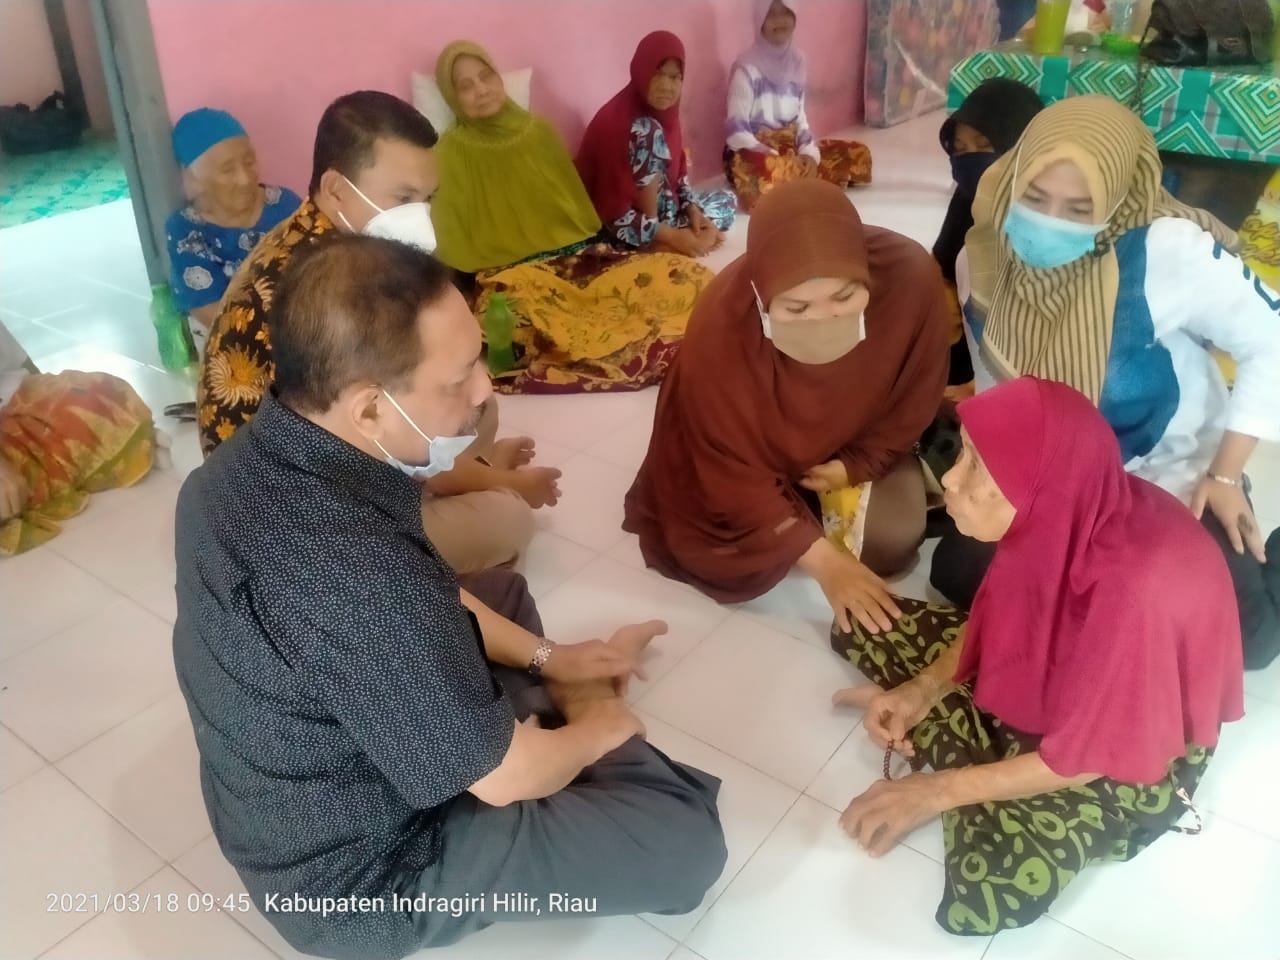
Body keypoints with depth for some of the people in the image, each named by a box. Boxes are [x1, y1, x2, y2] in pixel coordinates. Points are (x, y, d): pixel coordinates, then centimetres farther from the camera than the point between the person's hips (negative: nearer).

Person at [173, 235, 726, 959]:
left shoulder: (254, 458, -13)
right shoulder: (356, 573, -41)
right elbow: (503, 776, -25)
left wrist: (546, 658, 6)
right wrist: (599, 730, -5)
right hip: (356, 881, -8)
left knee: (499, 590, 22)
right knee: (686, 840, -6)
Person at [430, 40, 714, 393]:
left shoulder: (538, 130, 14)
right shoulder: (451, 155, 0)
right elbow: (455, 248, -2)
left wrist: (596, 251, 8)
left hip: (581, 257, 5)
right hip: (514, 277, -4)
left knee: (683, 277, -17)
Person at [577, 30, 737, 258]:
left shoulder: (665, 113, 2)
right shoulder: (616, 121, -24)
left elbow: (678, 176, 13)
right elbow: (616, 215, -27)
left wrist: (693, 211, -7)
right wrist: (672, 235, -27)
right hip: (628, 229, -9)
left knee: (727, 200, 9)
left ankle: (656, 244, -9)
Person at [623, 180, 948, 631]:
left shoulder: (909, 275, -33)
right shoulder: (720, 327, -38)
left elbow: (915, 398, -11)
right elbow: (734, 472, -27)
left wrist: (857, 464, -17)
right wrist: (821, 559, -29)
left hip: (859, 443, 2)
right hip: (758, 456, -2)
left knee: (892, 541, -13)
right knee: (727, 563, -15)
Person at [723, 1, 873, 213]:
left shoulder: (796, 62, 6)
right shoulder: (747, 68, -13)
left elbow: (800, 117, 9)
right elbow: (736, 132, -18)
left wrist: (809, 153, -10)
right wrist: (777, 158, -25)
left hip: (792, 148, 7)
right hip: (756, 153, -7)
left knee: (858, 154, -3)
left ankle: (794, 184, -13)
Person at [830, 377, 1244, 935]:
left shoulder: (1133, 590, -40)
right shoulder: (1058, 514, -21)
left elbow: (1088, 756, -26)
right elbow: (994, 615, 0)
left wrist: (939, 790, -19)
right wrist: (922, 689, -12)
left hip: (1133, 746, -6)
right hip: (1047, 676, 6)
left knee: (989, 890, -28)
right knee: (862, 624, 0)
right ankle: (995, 769, 0)